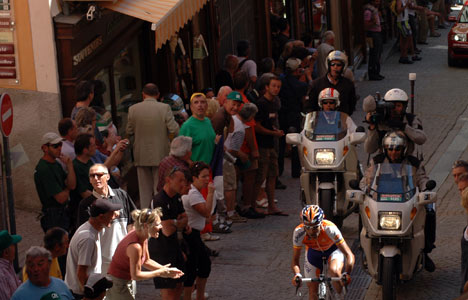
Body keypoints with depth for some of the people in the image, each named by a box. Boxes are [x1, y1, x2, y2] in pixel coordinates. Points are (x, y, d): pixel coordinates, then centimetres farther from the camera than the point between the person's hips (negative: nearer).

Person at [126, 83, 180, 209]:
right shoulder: (164, 108, -10)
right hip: (160, 155, -2)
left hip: (141, 156, 2)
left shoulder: (133, 109, -3)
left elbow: (129, 132, 2)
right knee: (160, 189, 6)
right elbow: (174, 130, -12)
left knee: (144, 190, 11)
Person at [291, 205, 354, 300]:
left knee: (334, 271, -33)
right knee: (312, 290, -1)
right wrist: (297, 274, -47)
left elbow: (349, 255, -38)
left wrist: (347, 274, -54)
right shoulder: (298, 232, -33)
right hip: (313, 252, 2)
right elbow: (295, 260, -26)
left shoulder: (330, 229, -39)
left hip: (333, 250, -2)